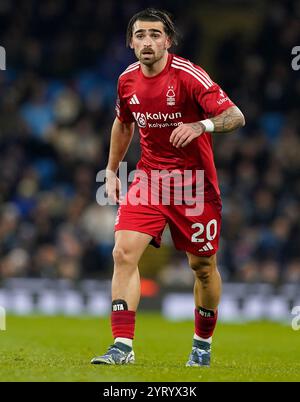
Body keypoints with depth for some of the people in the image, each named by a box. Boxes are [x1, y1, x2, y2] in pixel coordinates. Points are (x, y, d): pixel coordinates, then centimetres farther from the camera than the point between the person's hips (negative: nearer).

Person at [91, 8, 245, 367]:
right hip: (149, 178, 4)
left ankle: (203, 344, 29)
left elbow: (235, 116, -21)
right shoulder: (127, 80, 1)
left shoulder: (189, 76, -16)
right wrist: (112, 170, 20)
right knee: (124, 253, -15)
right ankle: (123, 346, -16)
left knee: (203, 265, 7)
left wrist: (201, 126, -39)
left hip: (195, 183, -3)